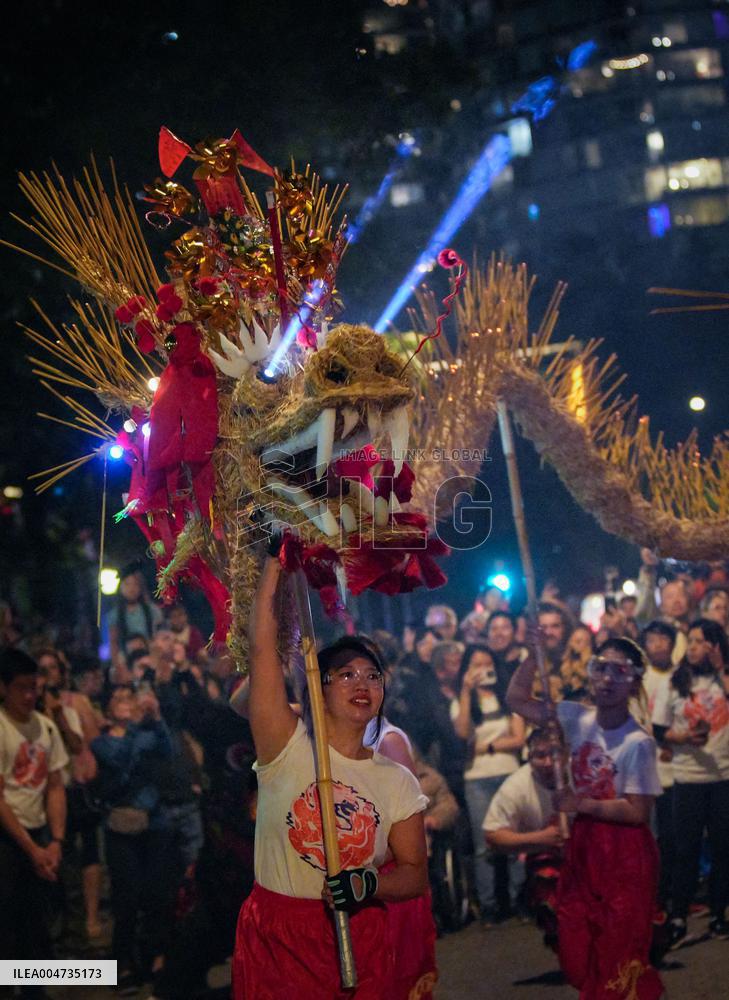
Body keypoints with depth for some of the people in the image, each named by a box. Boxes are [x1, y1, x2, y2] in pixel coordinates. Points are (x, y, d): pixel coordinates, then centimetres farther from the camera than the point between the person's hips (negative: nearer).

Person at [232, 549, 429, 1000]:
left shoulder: (397, 781, 3)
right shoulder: (288, 747, -5)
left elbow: (416, 874, 3)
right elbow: (262, 643, -12)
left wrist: (369, 884, -18)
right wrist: (275, 561, -10)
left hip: (358, 941, 2)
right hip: (274, 938, -2)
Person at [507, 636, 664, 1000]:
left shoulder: (638, 743, -18)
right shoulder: (577, 718, -2)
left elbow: (638, 812, -18)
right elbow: (516, 698, 3)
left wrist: (580, 804, -17)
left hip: (625, 853, -6)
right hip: (582, 844, 6)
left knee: (620, 953, 5)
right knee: (577, 950, 12)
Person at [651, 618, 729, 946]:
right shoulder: (675, 682, 4)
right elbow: (660, 730, 5)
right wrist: (686, 737, -15)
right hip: (688, 778, 0)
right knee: (686, 851, 3)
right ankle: (678, 920, 9)